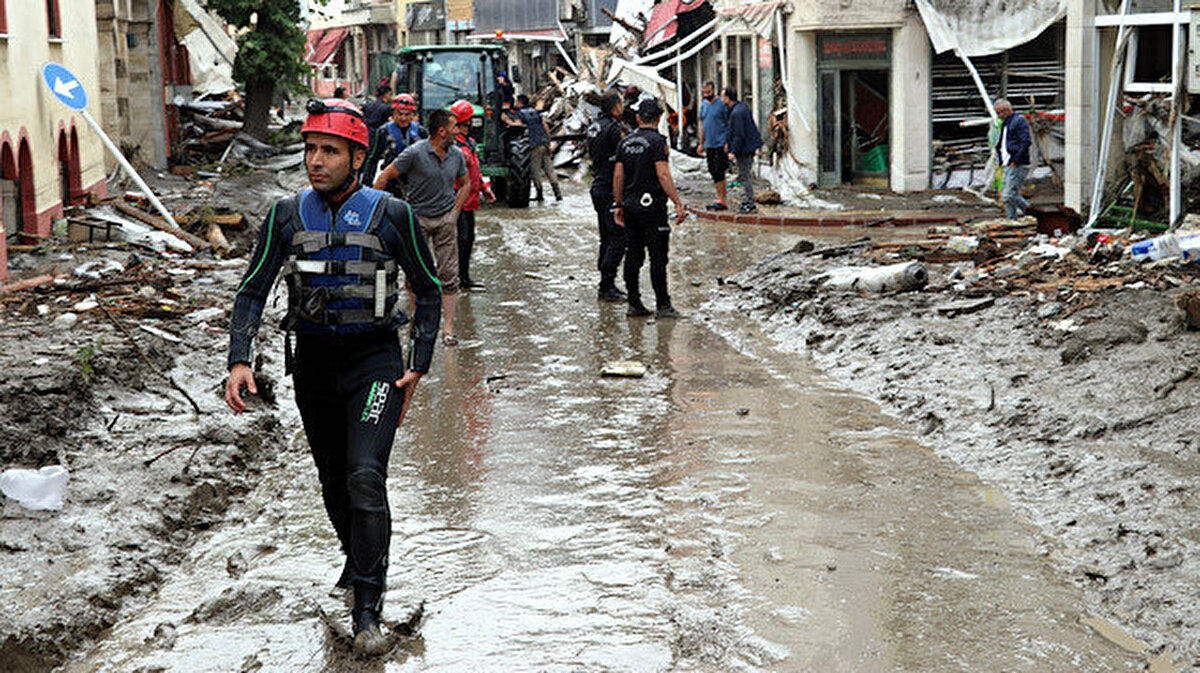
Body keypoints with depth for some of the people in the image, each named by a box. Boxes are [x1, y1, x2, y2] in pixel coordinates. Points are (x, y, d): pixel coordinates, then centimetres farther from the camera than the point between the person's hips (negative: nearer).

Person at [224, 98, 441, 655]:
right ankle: (358, 559, 44)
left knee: (366, 477, -18)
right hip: (313, 362, 4)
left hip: (375, 362, -3)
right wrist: (239, 360, -14)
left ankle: (367, 611, -13)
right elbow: (253, 290, 0)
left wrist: (418, 366, -2)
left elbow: (427, 290, 4)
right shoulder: (287, 216, -1)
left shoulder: (392, 215, -6)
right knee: (333, 480, 15)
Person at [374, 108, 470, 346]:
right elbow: (384, 178, -8)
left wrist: (455, 213, 9)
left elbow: (465, 184, 20)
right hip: (417, 218, -4)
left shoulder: (456, 155, 4)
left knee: (449, 275, -1)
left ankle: (448, 328, 0)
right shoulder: (415, 153, -13)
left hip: (445, 219, 4)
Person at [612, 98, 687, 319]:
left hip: (630, 206, 7)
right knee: (658, 257, -4)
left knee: (633, 256, 10)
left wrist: (618, 205, 17)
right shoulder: (656, 141, -10)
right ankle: (662, 305, -3)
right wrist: (678, 204, -17)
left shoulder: (626, 142, 10)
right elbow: (663, 175, -18)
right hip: (652, 206, -7)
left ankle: (634, 304, 12)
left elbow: (618, 176, 10)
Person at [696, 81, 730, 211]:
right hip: (709, 144, 7)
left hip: (721, 144, -7)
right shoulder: (703, 104, 14)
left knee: (718, 172, -12)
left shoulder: (722, 103, -7)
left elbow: (730, 123, -8)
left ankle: (721, 201, -10)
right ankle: (719, 199, 15)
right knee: (713, 172, 9)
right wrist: (701, 144, 20)